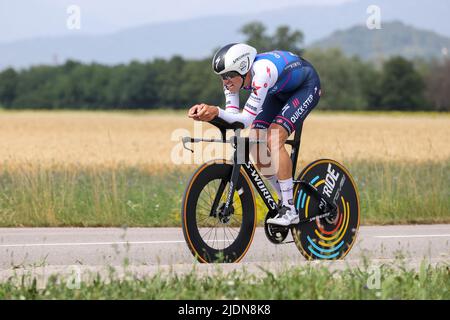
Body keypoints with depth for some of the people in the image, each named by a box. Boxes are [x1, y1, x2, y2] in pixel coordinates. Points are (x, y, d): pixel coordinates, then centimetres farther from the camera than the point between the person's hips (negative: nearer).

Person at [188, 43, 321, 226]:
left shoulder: (261, 73, -40)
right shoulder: (233, 78, -18)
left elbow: (247, 119, -40)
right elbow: (233, 117, -22)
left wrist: (216, 112, -54)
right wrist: (206, 112, -39)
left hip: (307, 86, -8)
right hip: (281, 91, 8)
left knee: (273, 140, -24)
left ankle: (290, 210, -20)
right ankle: (285, 199, 10)